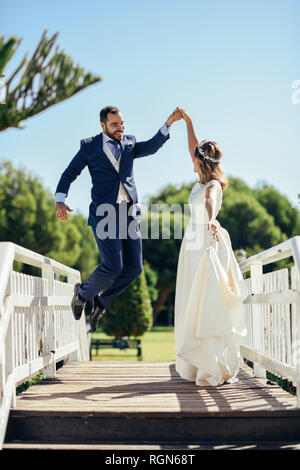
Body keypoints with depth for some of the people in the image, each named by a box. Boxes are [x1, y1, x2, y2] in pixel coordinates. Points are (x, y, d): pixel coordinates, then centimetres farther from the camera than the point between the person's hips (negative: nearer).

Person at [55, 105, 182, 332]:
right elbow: (69, 174, 5)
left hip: (129, 212, 4)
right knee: (113, 266, -13)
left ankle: (101, 301, 23)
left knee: (134, 268, 2)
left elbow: (151, 147, -4)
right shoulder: (90, 146, 5)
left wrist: (168, 123, -19)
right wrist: (60, 200, -12)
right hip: (105, 214, -4)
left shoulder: (129, 143, 14)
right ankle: (83, 292, 16)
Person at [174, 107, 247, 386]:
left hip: (207, 246, -9)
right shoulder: (203, 180, 12)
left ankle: (218, 369, -11)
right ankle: (201, 364, 12)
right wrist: (187, 121, 27)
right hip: (194, 246, 9)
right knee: (195, 306, 9)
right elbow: (193, 148, 25)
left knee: (209, 306, -11)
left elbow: (210, 202, -37)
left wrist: (211, 219, -57)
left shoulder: (213, 185, -12)